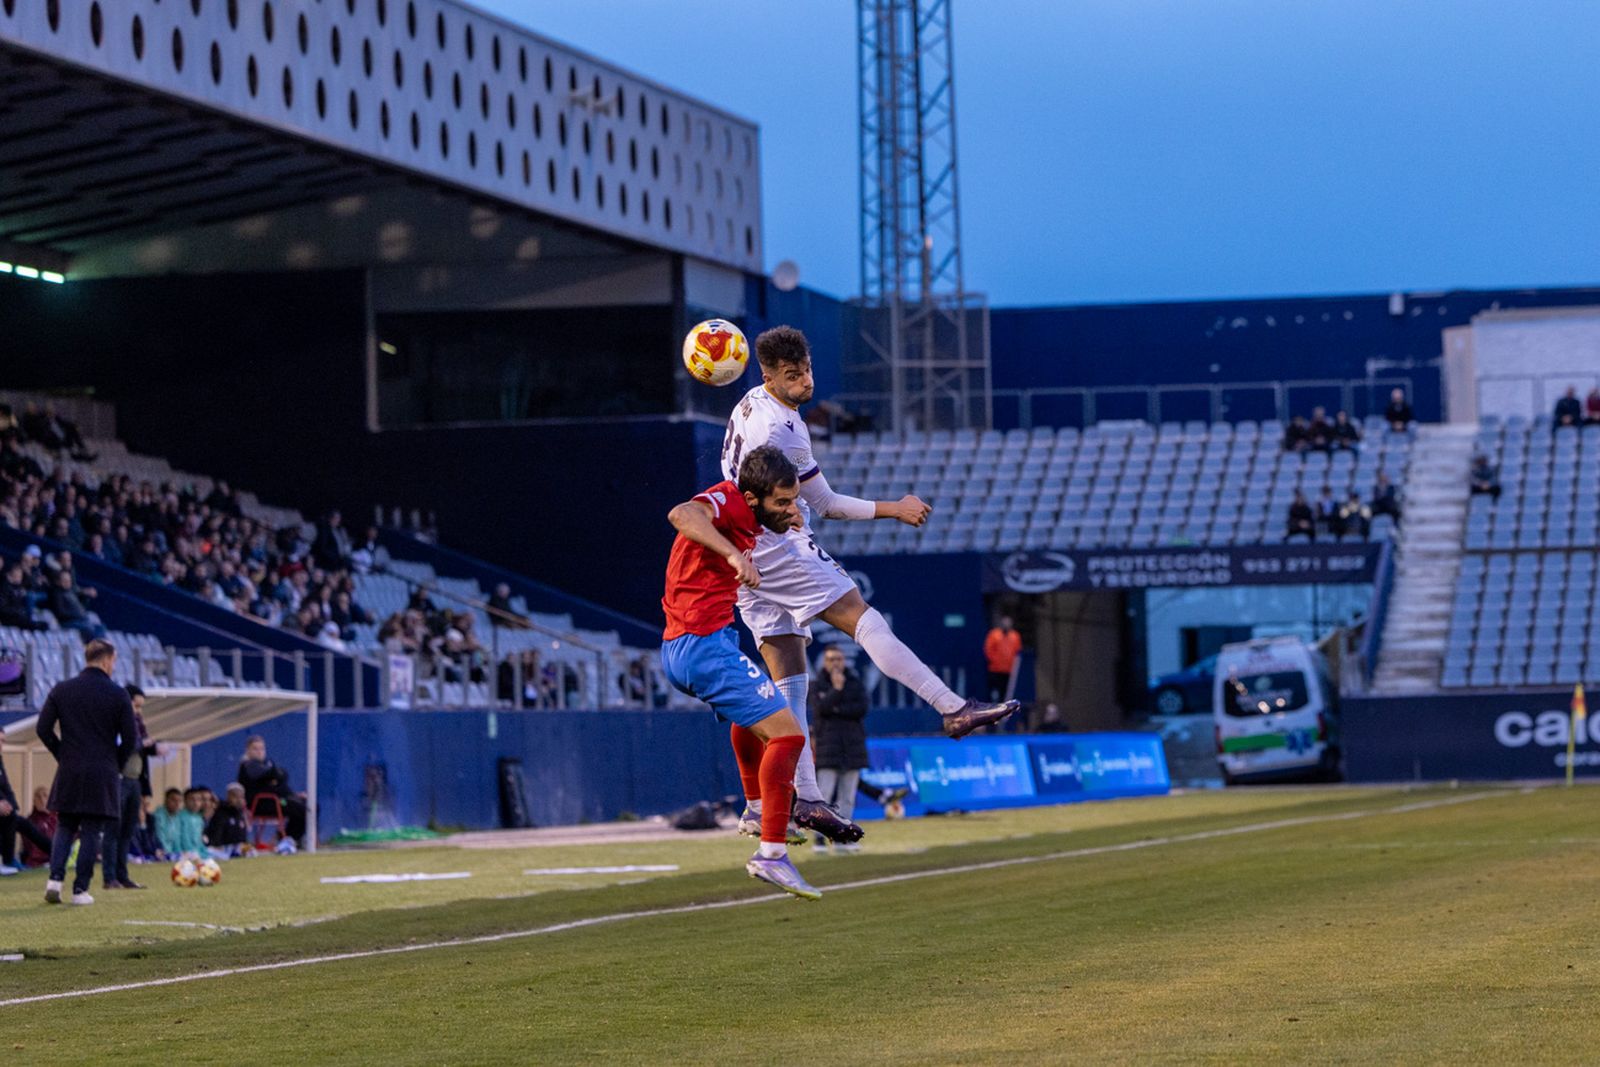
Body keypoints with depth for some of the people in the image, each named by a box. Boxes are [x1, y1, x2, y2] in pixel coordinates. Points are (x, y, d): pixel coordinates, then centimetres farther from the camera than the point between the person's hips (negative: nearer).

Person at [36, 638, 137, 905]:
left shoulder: (62, 690, 2)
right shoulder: (117, 694, -5)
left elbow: (43, 729, 1)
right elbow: (130, 738, -5)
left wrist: (62, 755, 12)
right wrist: (115, 764, 11)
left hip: (68, 772, 2)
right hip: (103, 773, -2)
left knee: (65, 826, 14)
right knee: (91, 831, 3)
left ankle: (55, 878, -4)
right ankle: (80, 890, 2)